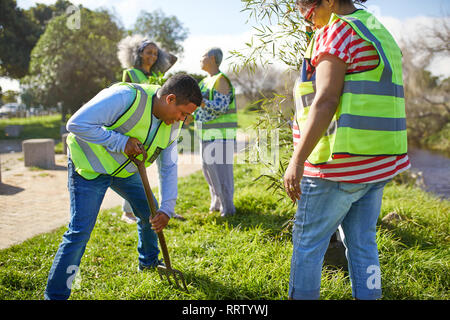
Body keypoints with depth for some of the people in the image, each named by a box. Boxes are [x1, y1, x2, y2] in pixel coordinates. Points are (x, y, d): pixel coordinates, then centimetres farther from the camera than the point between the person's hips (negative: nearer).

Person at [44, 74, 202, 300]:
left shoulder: (172, 124, -7)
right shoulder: (126, 97, -32)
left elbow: (169, 167, 0)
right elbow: (77, 124, -33)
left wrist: (166, 208, -6)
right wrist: (121, 141, -32)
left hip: (124, 169, 7)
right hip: (90, 165, -7)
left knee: (150, 212, 14)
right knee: (80, 231, -14)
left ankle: (148, 262, 41)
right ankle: (55, 294, -1)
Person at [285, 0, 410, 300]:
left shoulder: (338, 32, -9)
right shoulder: (380, 33, 19)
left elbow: (326, 101, -20)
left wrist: (297, 160, -21)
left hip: (340, 163, -9)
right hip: (378, 162, 9)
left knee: (308, 241, 4)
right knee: (362, 241, 15)